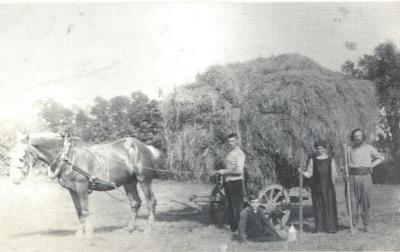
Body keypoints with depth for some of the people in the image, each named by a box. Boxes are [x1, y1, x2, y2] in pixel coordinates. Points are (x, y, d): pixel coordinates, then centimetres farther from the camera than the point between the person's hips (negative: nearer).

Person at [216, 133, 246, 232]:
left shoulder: (239, 153, -10)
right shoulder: (229, 153, 16)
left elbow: (239, 170, -21)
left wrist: (225, 171, -19)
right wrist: (221, 171, 10)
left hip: (236, 182, -9)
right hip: (227, 182, 9)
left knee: (237, 206, -3)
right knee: (230, 206, 13)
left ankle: (238, 227, 3)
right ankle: (232, 226, 22)